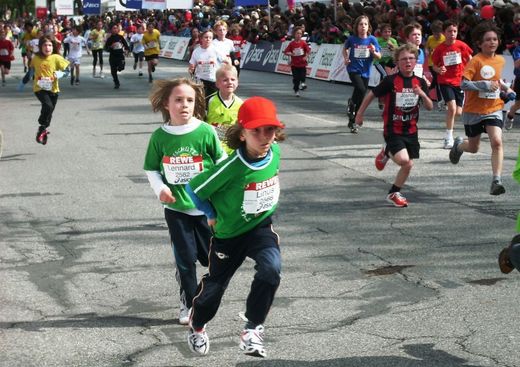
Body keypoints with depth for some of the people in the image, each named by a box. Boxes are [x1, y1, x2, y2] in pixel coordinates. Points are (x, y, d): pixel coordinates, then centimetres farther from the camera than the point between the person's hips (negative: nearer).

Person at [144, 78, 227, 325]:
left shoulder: (205, 132, -12)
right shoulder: (159, 137, -6)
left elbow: (221, 161, 0)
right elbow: (151, 169, 4)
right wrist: (160, 188, -12)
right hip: (176, 208, 1)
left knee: (210, 255, 8)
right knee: (184, 259, 8)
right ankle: (188, 303, 25)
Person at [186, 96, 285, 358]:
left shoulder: (275, 152, -13)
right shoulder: (231, 168, -29)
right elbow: (194, 189, -18)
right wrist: (212, 215, -3)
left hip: (262, 226, 3)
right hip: (230, 233, -3)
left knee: (271, 268, -26)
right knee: (216, 282, 13)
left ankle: (252, 329, -10)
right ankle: (197, 327, 44)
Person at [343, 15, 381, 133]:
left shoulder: (372, 39, -3)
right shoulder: (352, 39, -4)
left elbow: (379, 56, 0)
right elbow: (345, 49, 15)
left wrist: (374, 52, -20)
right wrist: (346, 58, -2)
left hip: (365, 71, 2)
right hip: (353, 69, -2)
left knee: (361, 98, 7)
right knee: (361, 89, -28)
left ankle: (352, 122, 23)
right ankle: (352, 102, 5)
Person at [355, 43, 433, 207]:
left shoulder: (420, 82, 1)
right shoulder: (390, 81, -12)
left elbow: (430, 107, 2)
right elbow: (371, 95, -1)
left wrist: (423, 94, -17)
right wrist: (360, 114, 5)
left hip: (411, 130, 5)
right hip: (393, 130, -5)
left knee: (408, 165, 7)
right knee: (403, 160, -23)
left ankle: (394, 194, 27)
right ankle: (387, 152, 11)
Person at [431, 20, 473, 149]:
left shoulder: (461, 46, -5)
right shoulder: (440, 48, -5)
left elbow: (470, 61, 7)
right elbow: (434, 65, 4)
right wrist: (439, 69, -17)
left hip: (460, 82, 2)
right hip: (445, 82, -2)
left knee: (458, 112, 1)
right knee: (452, 108, -19)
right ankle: (449, 138, -8)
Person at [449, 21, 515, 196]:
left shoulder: (500, 60, 3)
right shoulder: (476, 61, -16)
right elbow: (463, 84, -25)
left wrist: (506, 88, 8)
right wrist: (485, 85, -33)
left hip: (493, 109, 3)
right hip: (474, 110, -3)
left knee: (497, 142, -19)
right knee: (473, 148, 13)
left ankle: (496, 181, -18)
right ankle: (458, 145, 49)